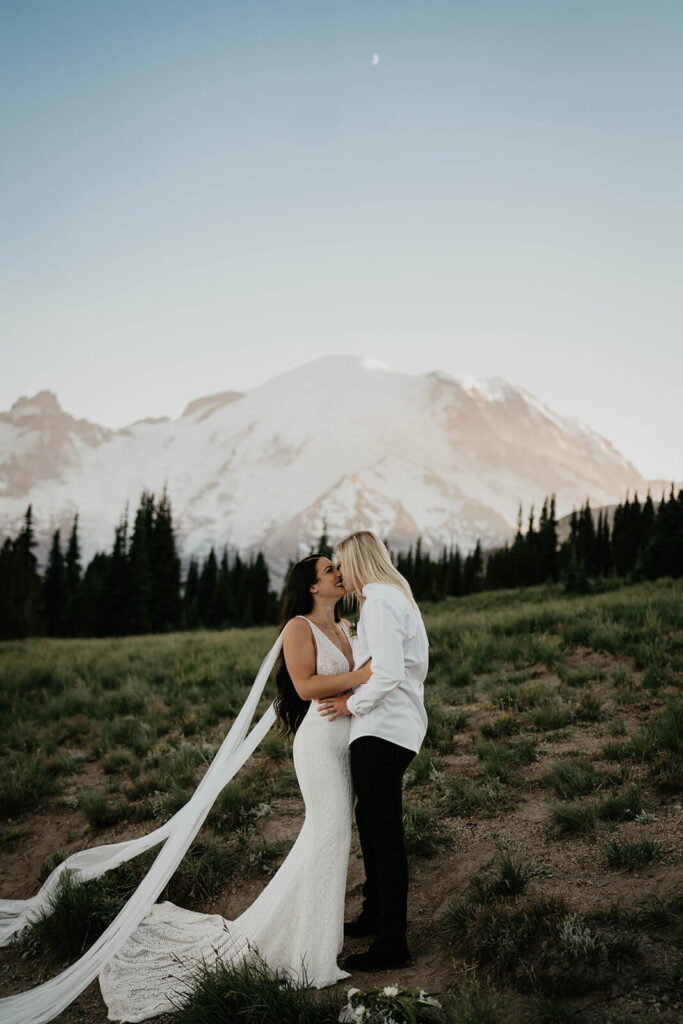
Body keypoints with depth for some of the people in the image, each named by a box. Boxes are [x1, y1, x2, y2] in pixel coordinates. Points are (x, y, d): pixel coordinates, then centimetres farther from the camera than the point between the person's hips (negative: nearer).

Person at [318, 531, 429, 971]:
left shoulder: (380, 602, -14)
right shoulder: (399, 596, 17)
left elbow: (388, 673, -25)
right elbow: (414, 666, 18)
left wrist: (351, 704, -11)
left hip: (383, 730, -11)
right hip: (399, 725, 11)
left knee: (385, 834, -4)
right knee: (369, 819, 21)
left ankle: (393, 944, 4)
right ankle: (376, 914, 36)